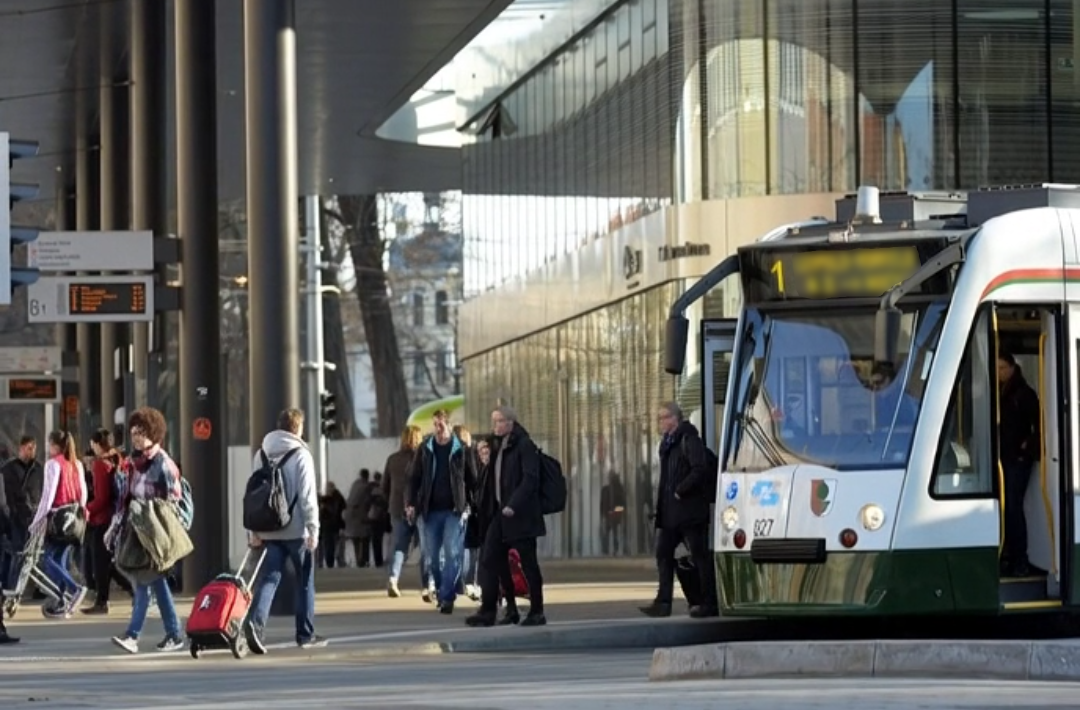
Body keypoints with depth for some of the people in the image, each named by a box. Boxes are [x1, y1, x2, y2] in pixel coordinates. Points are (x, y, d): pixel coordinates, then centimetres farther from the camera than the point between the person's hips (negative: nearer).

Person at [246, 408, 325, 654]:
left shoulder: (261, 455, 9)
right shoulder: (301, 455, -7)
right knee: (304, 580, 9)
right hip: (296, 529, -4)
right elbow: (308, 496, -12)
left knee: (268, 578, -1)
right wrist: (313, 529, -9)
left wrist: (254, 531, 13)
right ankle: (305, 634, 14)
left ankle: (256, 622, -24)